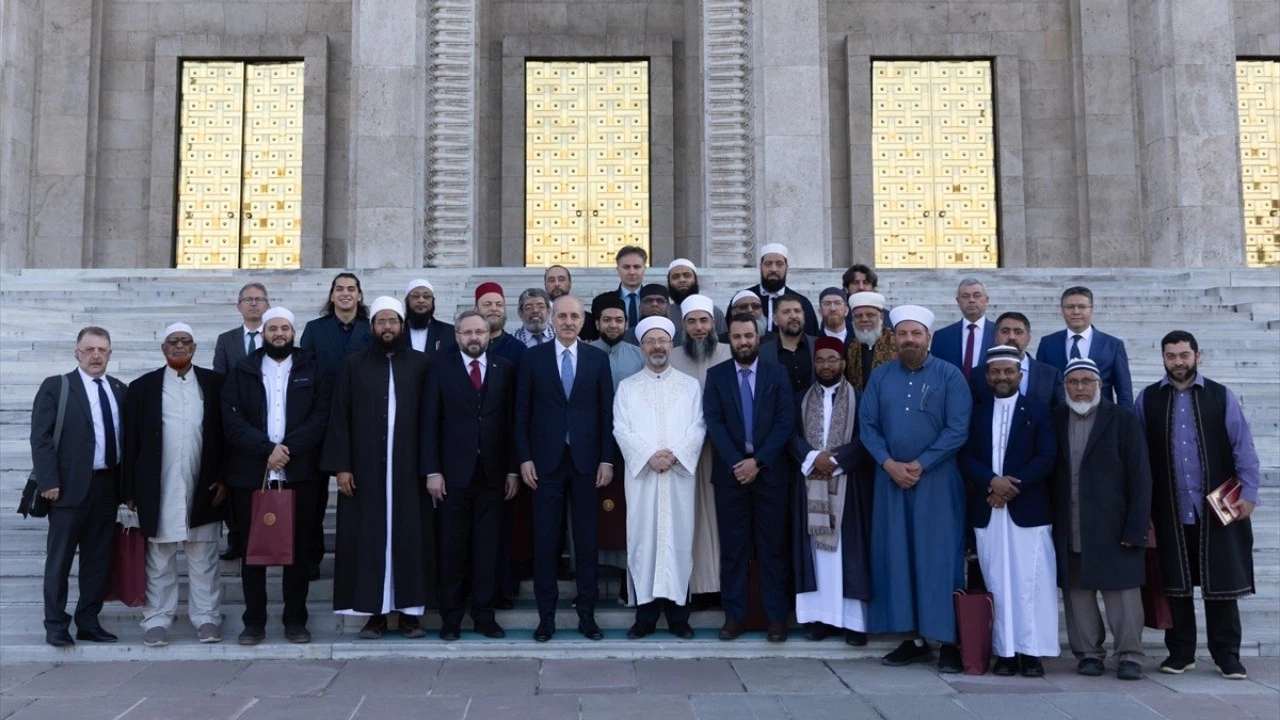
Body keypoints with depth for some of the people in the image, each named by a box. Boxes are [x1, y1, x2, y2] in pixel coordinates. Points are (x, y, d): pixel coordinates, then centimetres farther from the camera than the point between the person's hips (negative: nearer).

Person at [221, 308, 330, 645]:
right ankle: (254, 621, 15)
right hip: (250, 474, 1)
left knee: (299, 549, 4)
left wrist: (288, 447, -14)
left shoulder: (312, 370, 8)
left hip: (300, 474, 0)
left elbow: (321, 417, -2)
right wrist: (268, 449, -14)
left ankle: (295, 620, 13)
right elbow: (232, 421, -1)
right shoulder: (241, 372, 9)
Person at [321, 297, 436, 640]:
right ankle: (375, 612, 10)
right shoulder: (352, 366, 5)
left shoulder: (421, 365, 5)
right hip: (364, 468, 0)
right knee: (368, 537, 2)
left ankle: (411, 610, 11)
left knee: (410, 536, 3)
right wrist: (341, 465, -5)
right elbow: (339, 418, 3)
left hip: (408, 468, 0)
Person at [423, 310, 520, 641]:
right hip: (454, 471, -1)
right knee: (453, 546, 5)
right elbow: (430, 422, 0)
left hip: (492, 472, 1)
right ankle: (451, 616, 14)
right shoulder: (441, 367, 3)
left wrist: (512, 469, 1)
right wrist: (432, 470, -6)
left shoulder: (505, 369, 6)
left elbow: (511, 421, 5)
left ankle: (484, 613, 14)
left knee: (487, 545, 5)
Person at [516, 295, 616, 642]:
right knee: (545, 540, 2)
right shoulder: (533, 357, 4)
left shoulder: (598, 358, 5)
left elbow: (607, 412, 4)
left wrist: (607, 459, -2)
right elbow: (522, 412, 3)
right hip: (546, 460, 0)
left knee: (586, 540, 5)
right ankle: (546, 615, 12)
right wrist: (524, 458, -3)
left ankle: (587, 614, 14)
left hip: (586, 460, 1)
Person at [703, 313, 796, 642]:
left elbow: (786, 422, -3)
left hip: (770, 471, 0)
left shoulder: (777, 374, 5)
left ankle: (776, 617, 9)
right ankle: (734, 616, 10)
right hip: (730, 472, 1)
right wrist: (736, 463, -14)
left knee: (773, 547, 3)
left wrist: (758, 461, -12)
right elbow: (714, 423, -2)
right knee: (732, 547, 3)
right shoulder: (716, 375, 6)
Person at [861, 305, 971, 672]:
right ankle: (914, 638, 13)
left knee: (939, 557, -2)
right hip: (890, 477, 4)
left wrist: (921, 464, -13)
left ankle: (948, 640, 6)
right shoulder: (880, 376, 7)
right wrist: (889, 463, -10)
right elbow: (867, 425, 4)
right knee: (897, 557, 4)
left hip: (936, 479, -3)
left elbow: (958, 429, -9)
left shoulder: (950, 376, -3)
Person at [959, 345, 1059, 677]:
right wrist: (992, 481, -12)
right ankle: (1005, 651, 6)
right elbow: (966, 457, 5)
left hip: (1028, 510, -2)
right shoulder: (976, 412, 13)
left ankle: (1032, 651, 3)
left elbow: (1046, 458, -3)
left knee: (1030, 584, -3)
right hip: (987, 511, 2)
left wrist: (1013, 485, -12)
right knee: (997, 584, 2)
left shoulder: (1038, 411, 7)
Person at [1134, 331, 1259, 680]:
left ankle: (1227, 655, 15)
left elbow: (1242, 447, 1)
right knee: (1175, 584, 7)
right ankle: (1180, 653, 18)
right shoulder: (1147, 399, 3)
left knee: (1221, 582, 4)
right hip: (1169, 509, 1)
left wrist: (1249, 492, -7)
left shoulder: (1221, 397, 3)